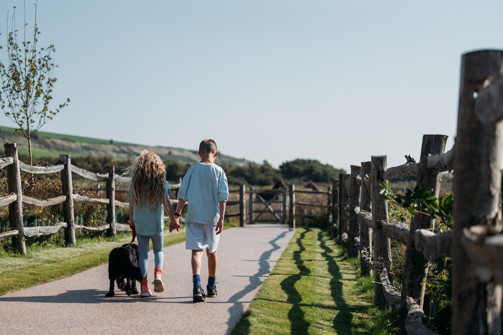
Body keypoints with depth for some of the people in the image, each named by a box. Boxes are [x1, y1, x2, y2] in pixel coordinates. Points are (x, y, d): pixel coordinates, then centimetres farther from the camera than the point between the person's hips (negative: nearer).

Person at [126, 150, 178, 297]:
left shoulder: (135, 183, 0)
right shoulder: (161, 183, -6)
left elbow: (131, 205, 4)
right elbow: (167, 203, -6)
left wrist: (131, 221, 16)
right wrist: (172, 220, 3)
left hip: (140, 224, 1)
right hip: (156, 224, -1)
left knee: (143, 254, 8)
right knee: (158, 251, 17)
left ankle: (144, 286, 5)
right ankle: (158, 274, -8)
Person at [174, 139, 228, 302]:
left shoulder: (193, 170, 3)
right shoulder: (219, 171, 0)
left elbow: (182, 194, 2)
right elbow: (223, 197, -8)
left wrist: (177, 215, 6)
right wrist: (221, 219, -9)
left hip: (194, 217, 0)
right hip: (212, 217, 0)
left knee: (196, 251, -4)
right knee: (212, 252, 15)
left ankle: (197, 285, -25)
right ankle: (211, 287, 27)